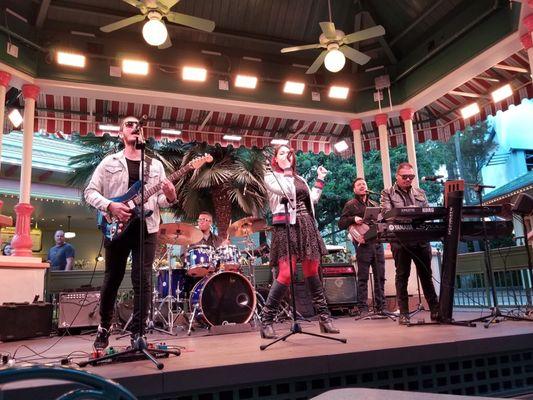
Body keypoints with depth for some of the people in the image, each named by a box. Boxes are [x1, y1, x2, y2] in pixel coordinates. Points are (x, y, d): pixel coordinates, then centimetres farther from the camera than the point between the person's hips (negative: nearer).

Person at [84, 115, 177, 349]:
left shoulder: (155, 165, 13)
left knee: (142, 281, -2)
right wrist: (110, 206, -14)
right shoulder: (109, 162, 7)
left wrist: (169, 198, -12)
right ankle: (104, 328, 28)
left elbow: (159, 200, 11)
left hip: (146, 228, 1)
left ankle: (137, 333, 7)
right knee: (112, 280, 8)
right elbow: (90, 192, 3)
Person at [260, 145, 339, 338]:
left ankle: (324, 317, 14)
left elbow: (312, 199, 20)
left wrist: (320, 180, 23)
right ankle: (266, 320, -3)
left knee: (312, 272, 7)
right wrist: (286, 171, -4)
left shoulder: (299, 178, 22)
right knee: (286, 274, -14)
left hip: (306, 226, 6)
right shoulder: (270, 177, 4)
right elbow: (287, 191, -14)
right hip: (285, 226, -6)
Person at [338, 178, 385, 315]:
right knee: (363, 277, -4)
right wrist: (353, 219, -17)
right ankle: (363, 308, 1)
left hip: (377, 242, 5)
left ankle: (380, 306, 13)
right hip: (363, 243, -5)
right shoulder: (351, 205, 5)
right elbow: (341, 224, -1)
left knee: (380, 277, 5)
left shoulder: (374, 204, 21)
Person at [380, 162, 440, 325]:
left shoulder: (420, 193, 17)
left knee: (426, 275, 10)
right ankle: (403, 313, 9)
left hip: (422, 238, 4)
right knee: (402, 276, 2)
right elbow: (386, 213, -9)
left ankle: (435, 310, 18)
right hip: (401, 240, -4)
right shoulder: (387, 193, 5)